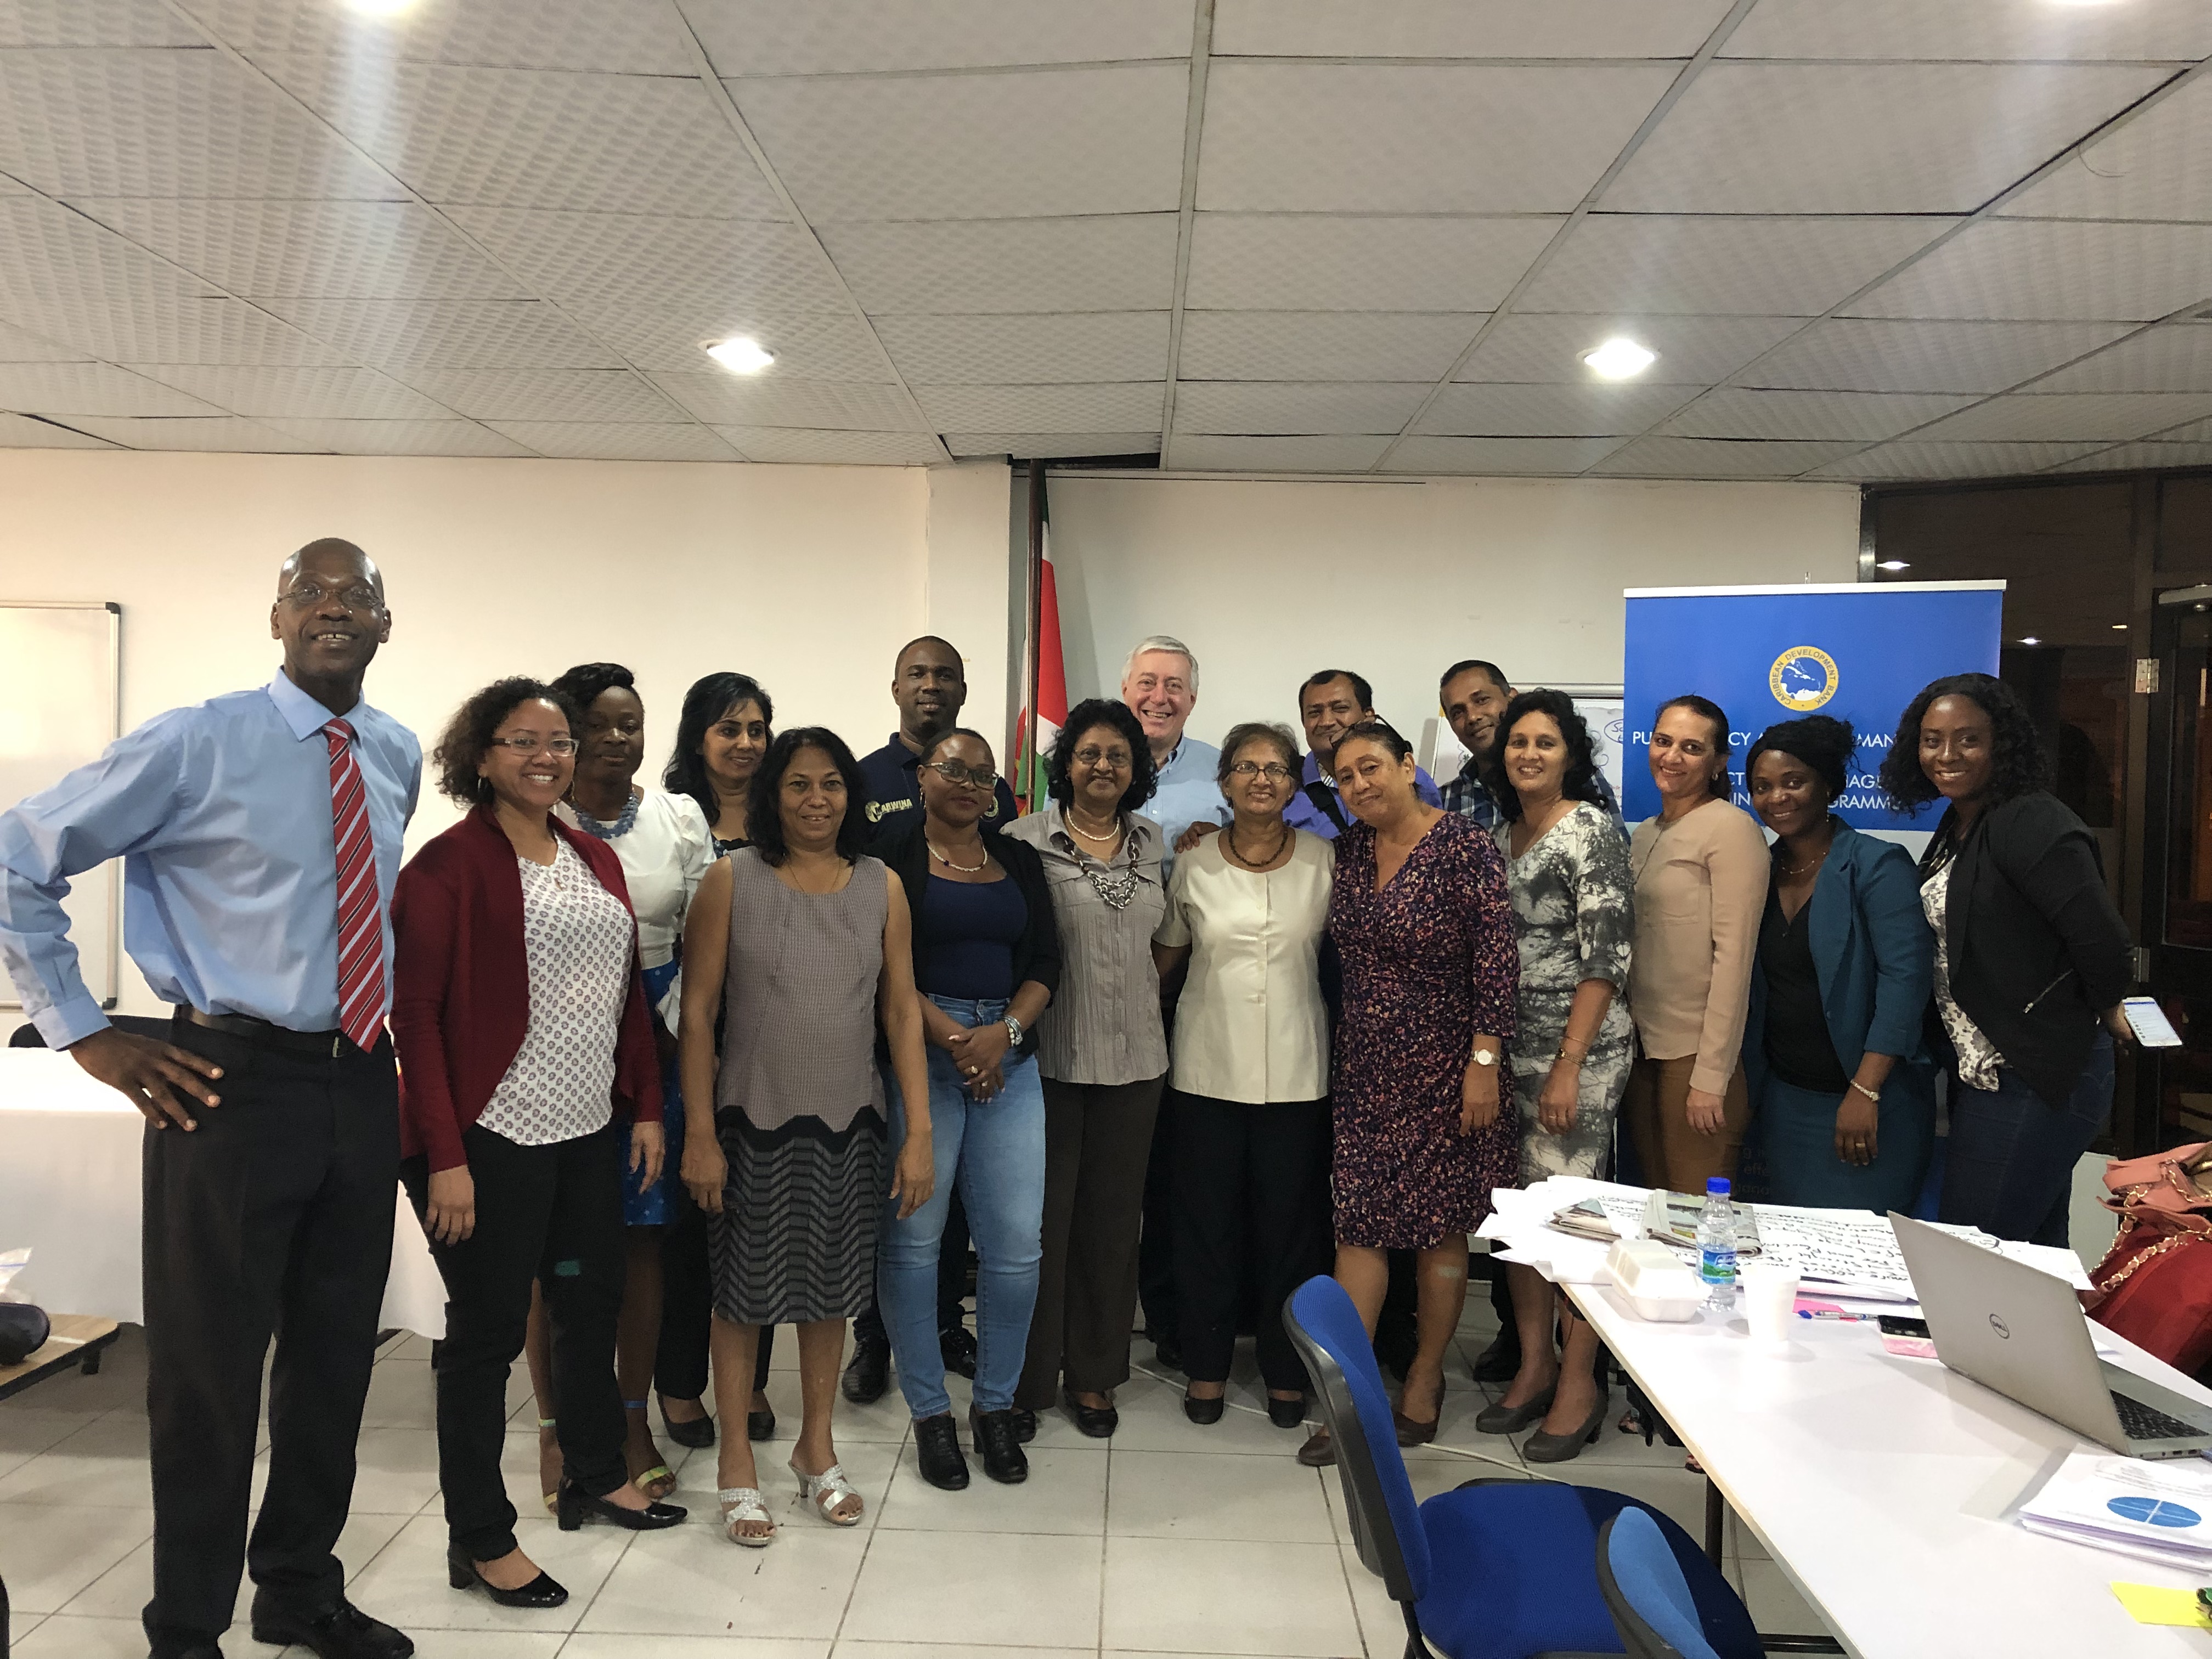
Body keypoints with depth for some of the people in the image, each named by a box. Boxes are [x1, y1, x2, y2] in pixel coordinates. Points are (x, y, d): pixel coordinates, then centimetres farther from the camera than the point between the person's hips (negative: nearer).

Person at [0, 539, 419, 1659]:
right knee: (209, 1367, 6)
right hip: (236, 1084, -5)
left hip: (361, 1082, 6)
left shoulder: (398, 757, 6)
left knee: (336, 1354, 16)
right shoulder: (197, 746, -11)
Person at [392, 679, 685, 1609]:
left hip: (591, 1132, 7)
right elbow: (416, 1014, -13)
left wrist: (646, 1107, 11)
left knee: (594, 1303, 19)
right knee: (488, 1331, 3)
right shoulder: (448, 866, -9)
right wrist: (444, 1157, -17)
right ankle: (479, 1541, 19)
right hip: (491, 1138, -7)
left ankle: (596, 1478, 39)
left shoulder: (596, 861, 11)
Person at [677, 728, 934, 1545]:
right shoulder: (732, 881, -6)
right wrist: (699, 1133, -9)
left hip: (848, 1122, 3)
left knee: (831, 1287, 15)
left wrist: (920, 1132, -2)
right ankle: (738, 1462, 27)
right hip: (753, 1120, -2)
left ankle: (816, 1448, 35)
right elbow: (697, 1012, -6)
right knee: (744, 1289, 9)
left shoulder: (881, 886, 1)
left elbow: (902, 1012, 1)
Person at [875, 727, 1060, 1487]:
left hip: (1009, 1058, 4)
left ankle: (996, 1406, 18)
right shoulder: (892, 854, 1)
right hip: (917, 1055, -3)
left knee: (1017, 1243, 0)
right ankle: (930, 1411, 16)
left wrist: (1004, 1031, -6)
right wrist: (947, 1035, -13)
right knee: (913, 1238, -1)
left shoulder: (1019, 861, 15)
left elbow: (1044, 961, 10)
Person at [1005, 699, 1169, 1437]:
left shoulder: (1153, 843, 10)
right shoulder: (1028, 840, -5)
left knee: (1112, 1216, 12)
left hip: (1133, 1058, 4)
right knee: (1042, 1215, 3)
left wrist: (1149, 994, 7)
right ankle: (1028, 1375, 20)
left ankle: (1092, 1373, 27)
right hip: (1052, 1058, -4)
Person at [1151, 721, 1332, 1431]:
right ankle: (1207, 1364, 24)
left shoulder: (1324, 860, 1)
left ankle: (1286, 1368, 25)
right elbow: (1164, 954, 12)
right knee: (1207, 1218, 8)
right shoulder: (1194, 864, 2)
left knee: (1290, 1220, 7)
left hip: (1295, 1071, 0)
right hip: (1210, 1066, 1)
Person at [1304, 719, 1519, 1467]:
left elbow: (1498, 962, -13)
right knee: (1359, 1220, 2)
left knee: (1440, 1225, 7)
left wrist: (1485, 1062, -16)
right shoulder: (1348, 851, 6)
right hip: (1366, 1065, 5)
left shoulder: (1467, 850, -11)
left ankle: (1424, 1382, 23)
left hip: (1443, 1065, -5)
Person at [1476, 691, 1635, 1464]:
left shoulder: (1591, 830, -10)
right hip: (1511, 1044, 7)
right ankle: (1534, 1365, 24)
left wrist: (1569, 1066, -17)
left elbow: (1606, 957, -15)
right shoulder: (1503, 832, 12)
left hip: (1580, 1049, -7)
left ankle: (1579, 1382, 12)